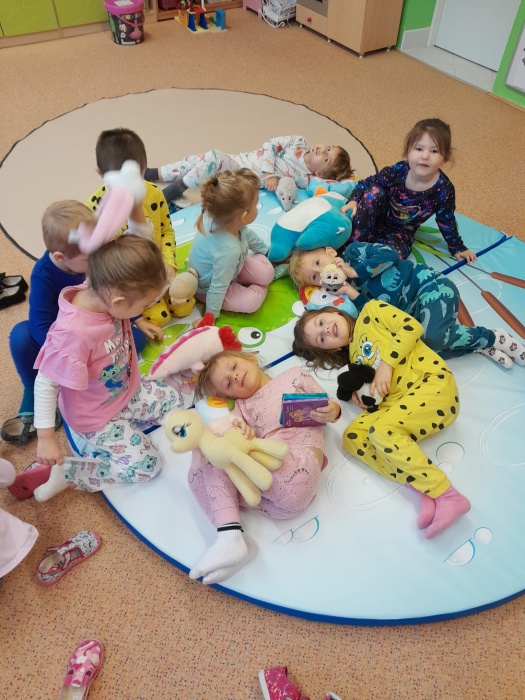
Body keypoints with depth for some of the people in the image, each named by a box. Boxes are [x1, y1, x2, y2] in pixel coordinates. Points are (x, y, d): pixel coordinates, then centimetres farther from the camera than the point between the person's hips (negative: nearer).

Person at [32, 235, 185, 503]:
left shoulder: (102, 290, -22)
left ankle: (115, 435, 18)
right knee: (147, 465, -3)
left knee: (175, 401, 19)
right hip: (97, 416, -8)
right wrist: (46, 437, -23)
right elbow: (45, 384, -29)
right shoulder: (73, 333, -42)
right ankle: (65, 474, 8)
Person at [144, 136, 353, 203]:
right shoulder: (299, 142, 2)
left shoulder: (304, 178, -7)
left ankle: (176, 188, -18)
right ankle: (154, 174, 6)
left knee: (215, 158, -30)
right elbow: (270, 145, -4)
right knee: (202, 158, -7)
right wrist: (268, 172, -15)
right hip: (239, 160, 5)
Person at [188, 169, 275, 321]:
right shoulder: (229, 249, -46)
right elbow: (218, 287, -33)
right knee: (251, 302, -18)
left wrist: (267, 251, 17)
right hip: (208, 288, -7)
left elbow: (248, 234, 2)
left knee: (266, 273, -5)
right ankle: (259, 289, 10)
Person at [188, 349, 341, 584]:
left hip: (298, 465, -5)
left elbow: (326, 407, 22)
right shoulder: (242, 407, 26)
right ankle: (230, 538, -22)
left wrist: (333, 411, -3)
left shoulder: (295, 376, 22)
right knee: (199, 473, -8)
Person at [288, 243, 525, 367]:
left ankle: (492, 337, -7)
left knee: (432, 337, -30)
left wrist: (355, 272, -8)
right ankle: (482, 345, -5)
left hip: (431, 287, -5)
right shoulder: (344, 288, 10)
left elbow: (389, 254, -12)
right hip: (412, 313, 5)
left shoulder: (352, 252, 2)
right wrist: (351, 293, -15)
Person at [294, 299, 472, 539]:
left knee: (381, 430, -28)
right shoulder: (354, 356, 22)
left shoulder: (371, 311, 8)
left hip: (433, 383, -6)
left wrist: (386, 363, -11)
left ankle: (446, 495, -23)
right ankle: (425, 489, -24)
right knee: (353, 436, -14)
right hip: (398, 401, 7)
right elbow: (375, 386, 17)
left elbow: (412, 327, -4)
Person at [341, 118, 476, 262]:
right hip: (377, 218, 1)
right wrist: (354, 200, -26)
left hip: (401, 231, -1)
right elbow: (367, 183, -8)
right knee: (374, 192, -29)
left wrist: (457, 248, 4)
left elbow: (447, 222, -5)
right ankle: (355, 242, -22)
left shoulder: (444, 190, -21)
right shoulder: (397, 171, -21)